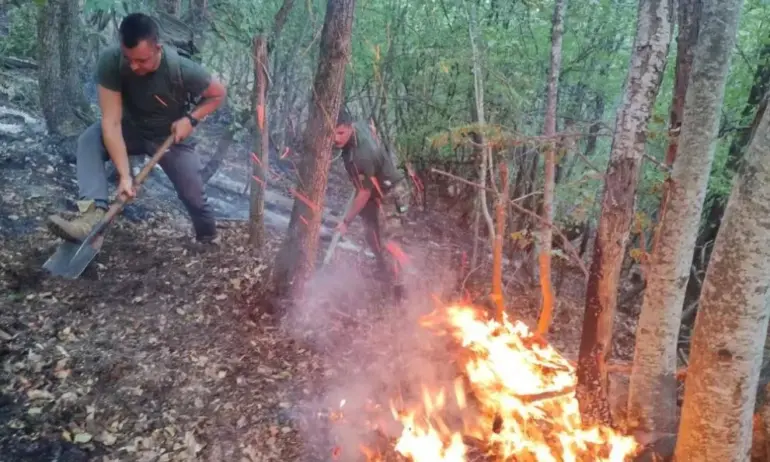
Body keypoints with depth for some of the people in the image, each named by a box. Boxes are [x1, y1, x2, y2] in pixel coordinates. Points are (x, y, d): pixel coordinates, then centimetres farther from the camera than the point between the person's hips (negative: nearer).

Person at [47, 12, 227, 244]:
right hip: (132, 128, 2)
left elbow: (219, 93, -13)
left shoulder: (183, 70, -34)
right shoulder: (110, 61, -31)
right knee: (88, 141, -26)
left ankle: (209, 241, 34)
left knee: (194, 198, 3)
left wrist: (190, 119, -27)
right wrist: (124, 175, -39)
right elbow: (111, 122, -33)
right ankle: (93, 214, -39)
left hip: (172, 137, -1)